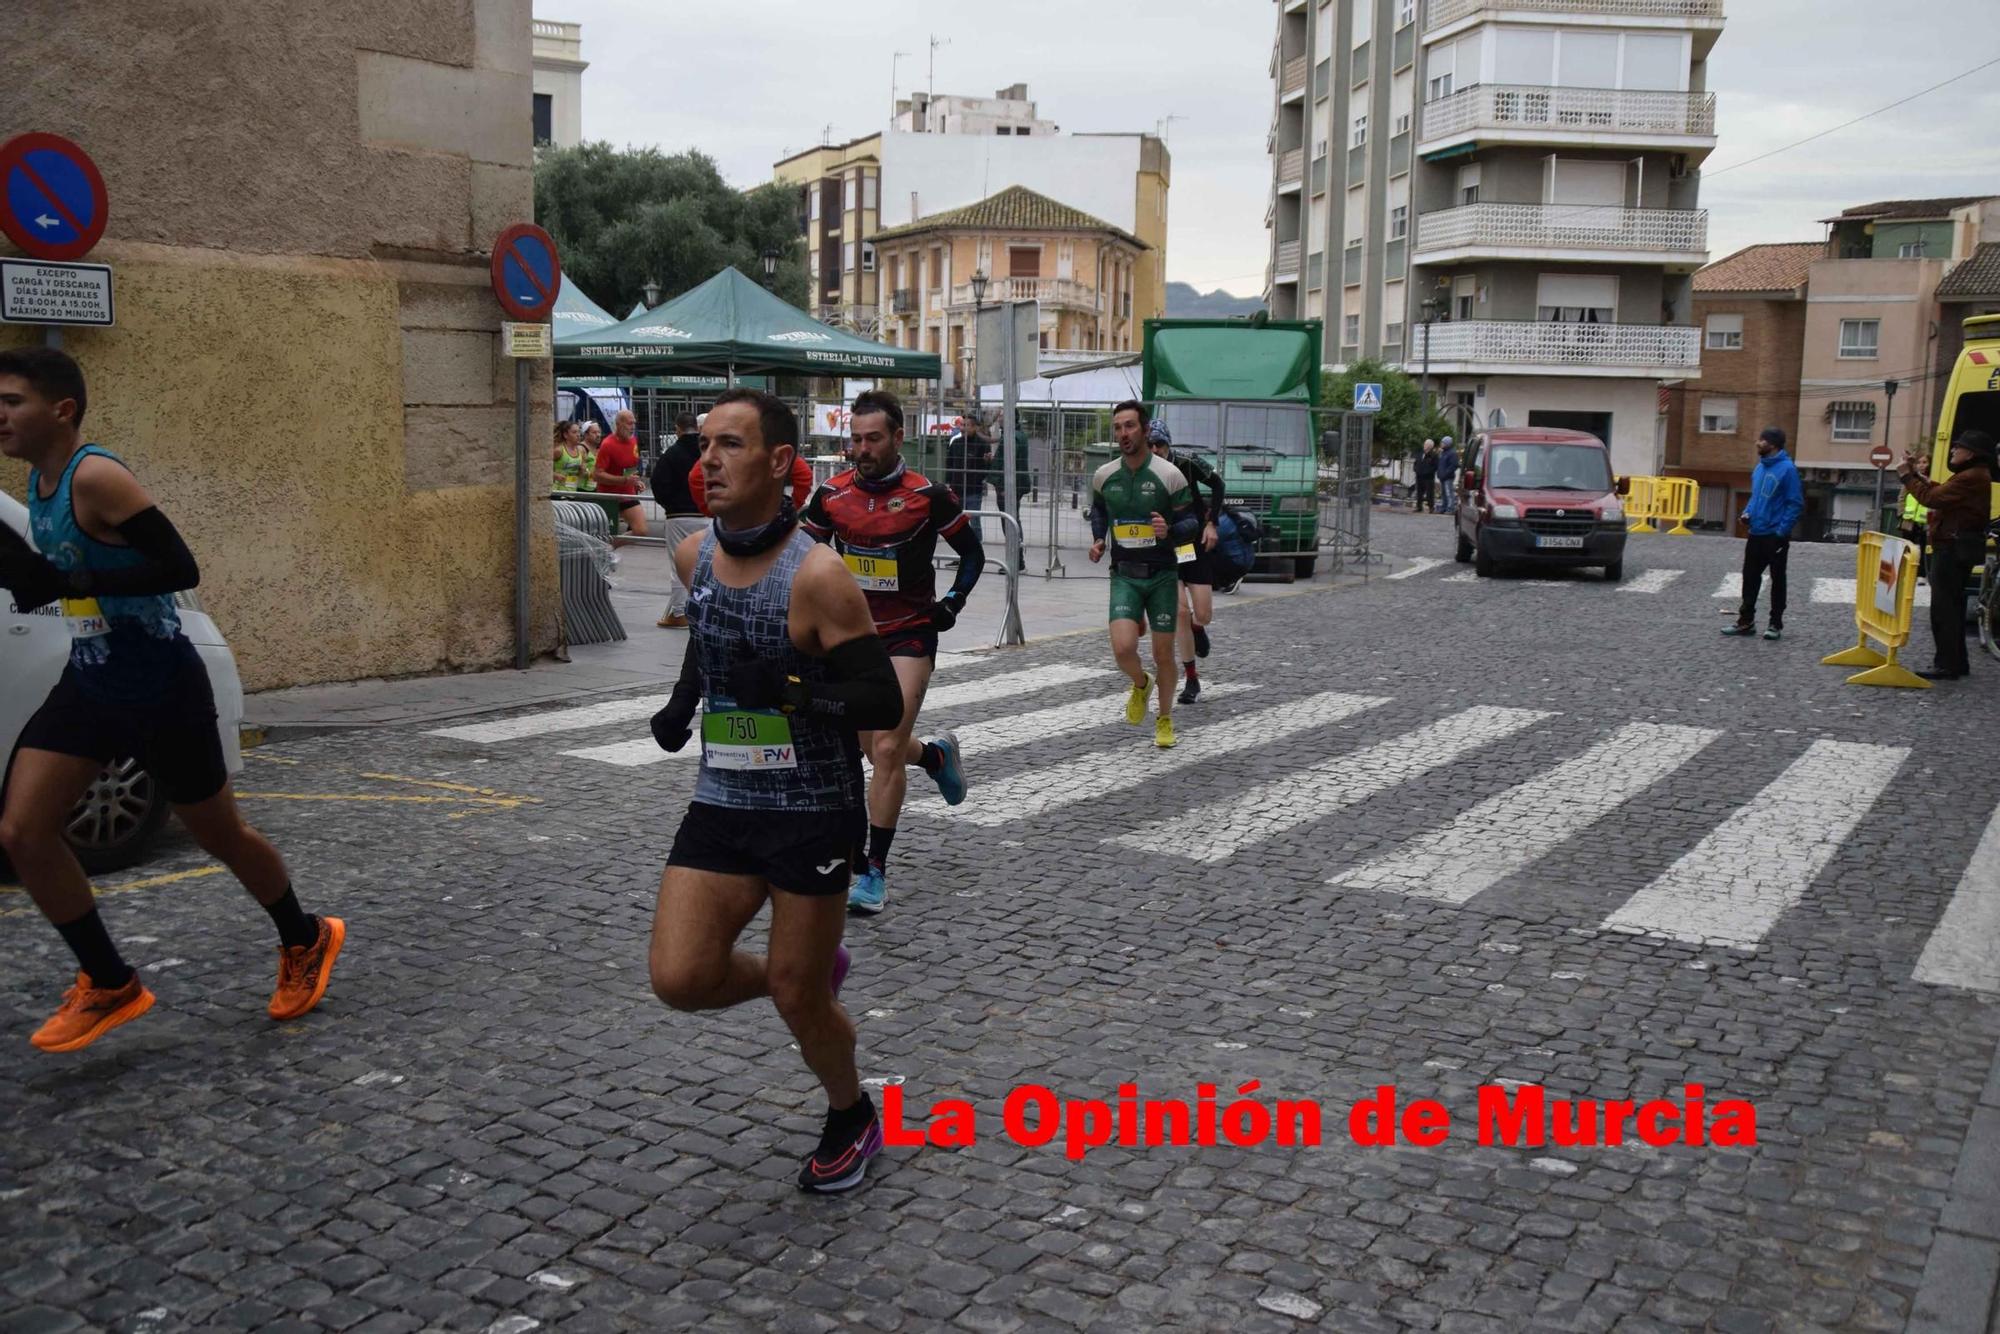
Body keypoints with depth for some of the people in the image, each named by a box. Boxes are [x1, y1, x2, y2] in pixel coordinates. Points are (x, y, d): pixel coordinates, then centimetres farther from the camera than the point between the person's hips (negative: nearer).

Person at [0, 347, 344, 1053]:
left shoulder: (96, 477, -20)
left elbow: (181, 567, -27)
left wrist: (69, 584, -29)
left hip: (161, 689, -8)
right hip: (89, 684, 8)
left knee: (220, 834, 9)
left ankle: (306, 941, 34)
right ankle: (109, 986, 12)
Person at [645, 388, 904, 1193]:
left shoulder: (817, 577, -20)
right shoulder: (693, 556, 0)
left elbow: (884, 705, -19)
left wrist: (789, 690, -31)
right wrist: (684, 698, 10)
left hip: (812, 813, -5)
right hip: (722, 803, 6)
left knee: (796, 998, 5)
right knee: (679, 979, -4)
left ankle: (853, 1119, 36)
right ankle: (814, 973, 27)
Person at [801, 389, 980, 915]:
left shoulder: (928, 495, -10)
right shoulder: (832, 494, -1)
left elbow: (972, 553, 3)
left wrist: (952, 604, -7)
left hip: (909, 634, -4)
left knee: (886, 749, -11)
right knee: (876, 749, 13)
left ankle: (875, 872, -2)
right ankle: (937, 754, 47)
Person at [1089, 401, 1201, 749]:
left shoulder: (1169, 475, -9)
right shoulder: (1104, 476, 1)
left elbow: (1191, 523, -4)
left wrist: (1170, 531, -25)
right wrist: (1098, 539, 6)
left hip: (1161, 575, -1)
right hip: (1124, 576, 1)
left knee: (1163, 654, 6)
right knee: (1123, 648, -17)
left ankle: (1165, 720, 28)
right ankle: (1140, 684, 19)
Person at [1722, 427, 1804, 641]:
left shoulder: (1787, 469, -14)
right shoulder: (1759, 468, 8)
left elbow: (1796, 504, -15)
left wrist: (1782, 531, -19)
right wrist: (1748, 512, 3)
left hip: (1775, 536, -7)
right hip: (1756, 534, 7)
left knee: (1777, 580, 5)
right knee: (1750, 577, 9)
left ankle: (1776, 624, 14)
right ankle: (1746, 621, 17)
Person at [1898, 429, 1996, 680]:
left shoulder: (1971, 478, -18)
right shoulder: (1974, 476, 16)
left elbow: (1932, 497, -20)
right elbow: (1940, 491, 16)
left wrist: (1907, 476, -9)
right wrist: (1917, 473, 15)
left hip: (1954, 549, -11)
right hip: (1958, 548, 11)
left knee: (1944, 607, -9)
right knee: (1952, 605, 17)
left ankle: (1946, 666, -8)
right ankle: (1956, 662, 24)